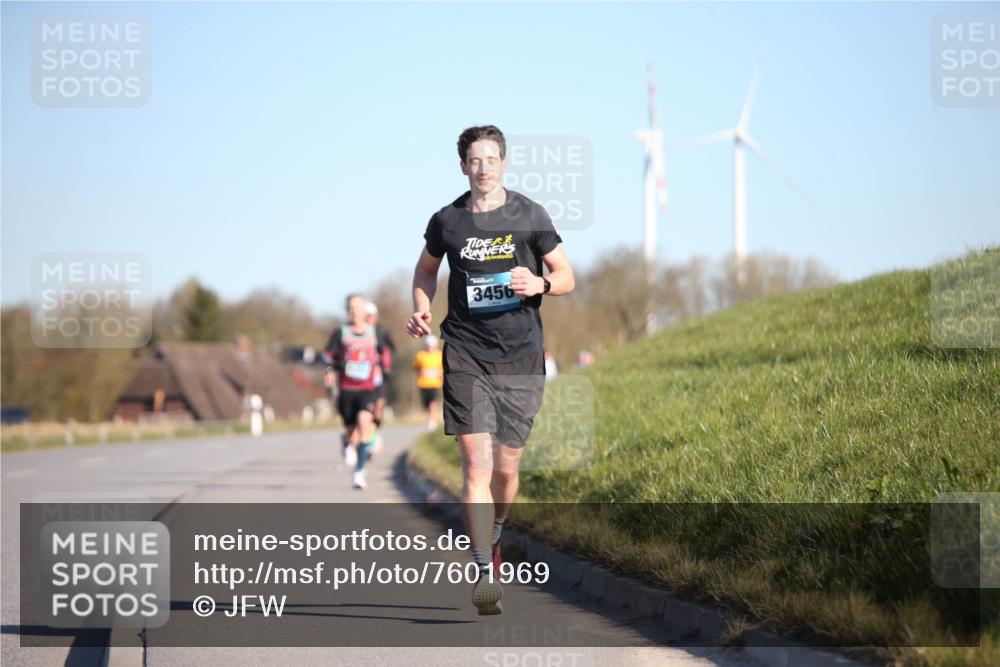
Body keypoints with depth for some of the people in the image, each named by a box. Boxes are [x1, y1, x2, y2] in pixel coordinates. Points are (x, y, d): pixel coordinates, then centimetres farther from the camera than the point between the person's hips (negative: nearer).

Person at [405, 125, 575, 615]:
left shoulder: (529, 217, 0)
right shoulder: (447, 221, 3)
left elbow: (566, 277, 6)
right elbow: (425, 270, 22)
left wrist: (539, 284, -15)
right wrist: (422, 310, 4)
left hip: (521, 359, 1)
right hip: (465, 357, -1)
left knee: (506, 468, 8)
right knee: (476, 466, -12)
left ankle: (493, 536, 39)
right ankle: (486, 572, -14)